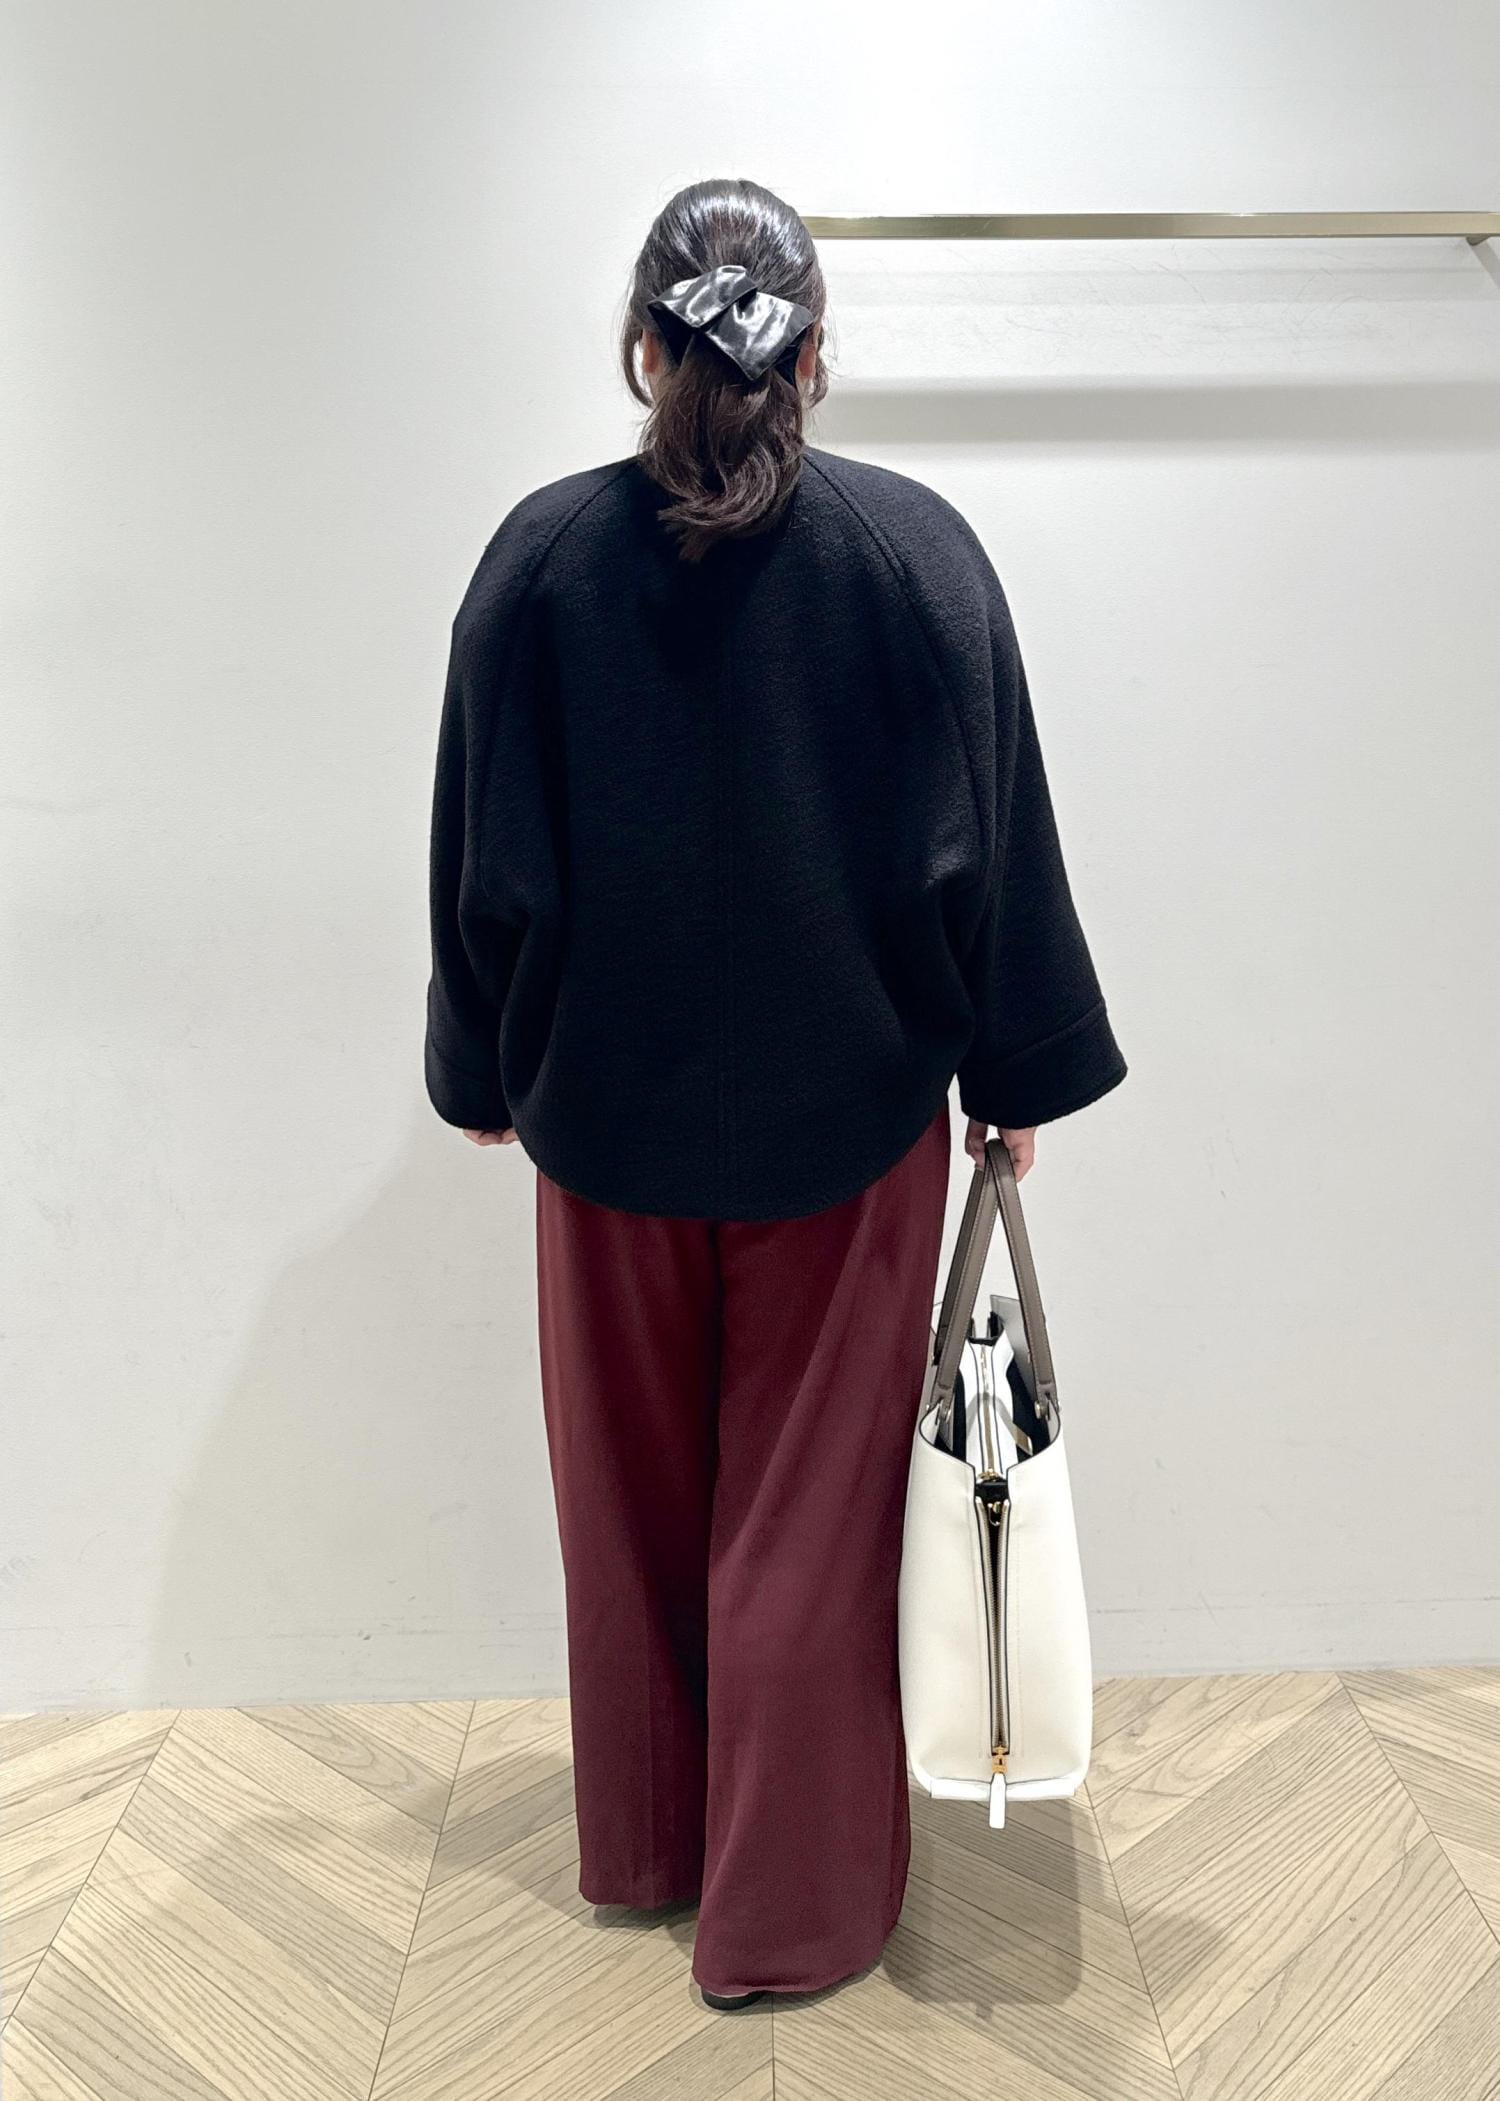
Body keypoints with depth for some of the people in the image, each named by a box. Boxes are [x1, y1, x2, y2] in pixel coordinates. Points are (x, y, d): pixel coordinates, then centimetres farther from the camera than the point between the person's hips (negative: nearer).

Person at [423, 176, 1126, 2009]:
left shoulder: (540, 555, -6)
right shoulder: (917, 548, -7)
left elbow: (481, 858, -1)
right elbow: (994, 843, -5)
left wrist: (482, 1068, 12)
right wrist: (1017, 1070, 6)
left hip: (607, 1104, 1)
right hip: (850, 1110, -1)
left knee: (631, 1497, 18)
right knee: (809, 1511, 11)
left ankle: (638, 1846, 38)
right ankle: (789, 1908, 26)